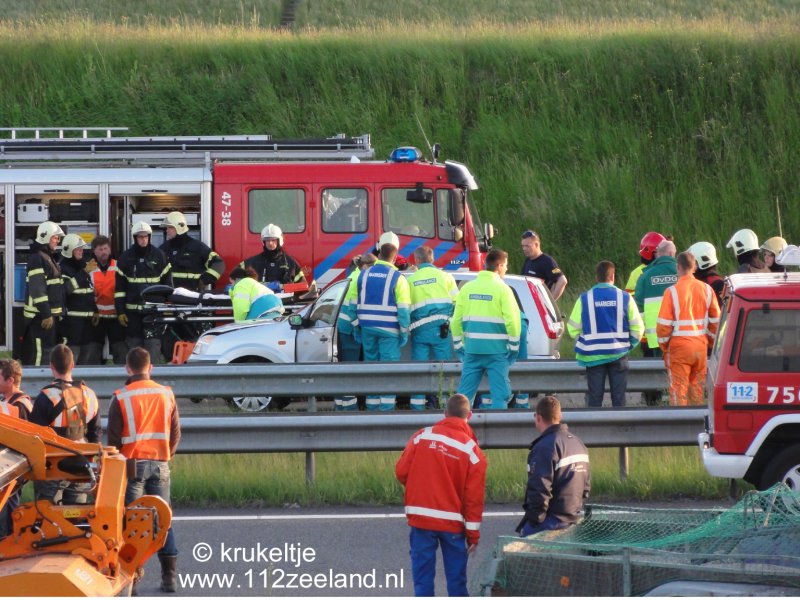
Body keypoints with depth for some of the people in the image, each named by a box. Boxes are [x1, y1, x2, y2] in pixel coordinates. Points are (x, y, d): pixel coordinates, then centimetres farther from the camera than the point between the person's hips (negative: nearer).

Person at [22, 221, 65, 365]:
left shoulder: (49, 258, 17)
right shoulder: (37, 259, -15)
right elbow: (37, 290, -22)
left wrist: (58, 313, 23)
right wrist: (46, 315, -24)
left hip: (51, 313, 10)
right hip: (39, 315, -10)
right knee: (41, 353, -12)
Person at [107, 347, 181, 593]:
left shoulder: (121, 398, -7)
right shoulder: (166, 395, 3)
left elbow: (113, 437, -5)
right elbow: (176, 432, 8)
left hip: (132, 464, -3)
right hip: (160, 464, 3)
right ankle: (169, 575, 4)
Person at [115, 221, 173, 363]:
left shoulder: (159, 256, 5)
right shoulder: (126, 258, 5)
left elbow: (167, 283, 8)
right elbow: (119, 286, 6)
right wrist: (120, 312, 0)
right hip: (133, 311, 1)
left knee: (153, 345, -8)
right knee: (133, 346, 3)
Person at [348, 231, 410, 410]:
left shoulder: (364, 275, 5)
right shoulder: (397, 278, -8)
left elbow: (352, 303, 8)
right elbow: (403, 309, -11)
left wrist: (356, 326, 16)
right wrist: (404, 331, -3)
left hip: (367, 328, 4)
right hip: (389, 329, -4)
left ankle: (372, 405, 16)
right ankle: (387, 406, -7)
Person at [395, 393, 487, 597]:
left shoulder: (422, 436, -3)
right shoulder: (472, 450, -5)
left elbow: (401, 472, -1)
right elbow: (474, 496, -5)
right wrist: (473, 533, 2)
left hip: (421, 518, 0)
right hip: (453, 521, 0)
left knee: (423, 575, 3)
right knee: (456, 578, 7)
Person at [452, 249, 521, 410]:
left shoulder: (468, 288, 7)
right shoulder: (502, 289, -6)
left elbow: (456, 320, 7)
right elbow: (512, 320, -11)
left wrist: (458, 345, 16)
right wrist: (514, 346, -1)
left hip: (472, 348, 4)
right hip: (496, 349, -4)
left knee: (465, 392, 9)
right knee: (500, 393, 0)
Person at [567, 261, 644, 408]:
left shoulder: (585, 299, -4)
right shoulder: (624, 297, -3)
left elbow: (573, 329, -3)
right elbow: (638, 328, -2)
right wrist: (630, 345, 15)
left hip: (594, 355, 0)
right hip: (619, 355, 0)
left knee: (595, 397, 5)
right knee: (619, 396, 5)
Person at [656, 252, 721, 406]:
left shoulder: (672, 291, -11)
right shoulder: (707, 289, 2)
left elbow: (664, 324, -10)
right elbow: (715, 321, 8)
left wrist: (663, 346, 3)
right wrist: (711, 342, 20)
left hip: (679, 346, -4)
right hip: (701, 345, 4)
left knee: (678, 388, -1)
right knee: (698, 387, 13)